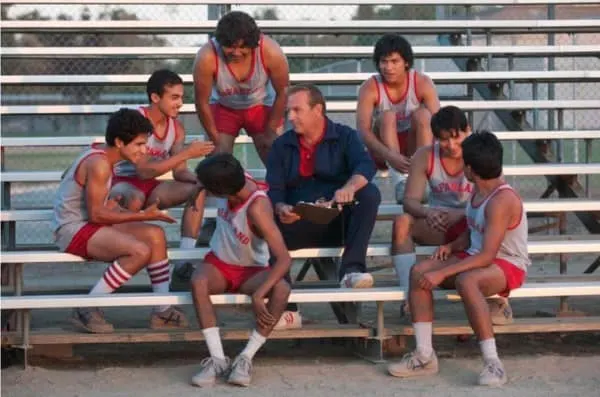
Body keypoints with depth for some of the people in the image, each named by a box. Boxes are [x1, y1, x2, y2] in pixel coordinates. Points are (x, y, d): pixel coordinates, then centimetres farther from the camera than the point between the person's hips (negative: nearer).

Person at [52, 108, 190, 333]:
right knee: (140, 251, -26)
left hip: (89, 224, 10)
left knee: (155, 235, 1)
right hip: (72, 229, -10)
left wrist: (146, 214, 0)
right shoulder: (99, 164, -21)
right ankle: (86, 310, -16)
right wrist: (143, 216, -18)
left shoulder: (102, 155, 10)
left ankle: (162, 312, 5)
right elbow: (96, 213, -23)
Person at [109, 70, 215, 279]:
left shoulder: (176, 128, 0)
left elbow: (179, 171, 1)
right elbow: (143, 171, -28)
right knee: (135, 199, -41)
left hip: (150, 187, 7)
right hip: (122, 183, -7)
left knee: (197, 189, -14)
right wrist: (186, 153, -31)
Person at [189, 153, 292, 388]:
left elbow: (284, 259, -36)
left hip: (251, 270, -4)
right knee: (198, 282, -33)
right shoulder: (233, 180, -15)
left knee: (281, 290, -36)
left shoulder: (257, 208, -31)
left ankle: (245, 359, -27)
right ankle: (217, 359, -31)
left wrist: (258, 295, -42)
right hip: (219, 263, 4)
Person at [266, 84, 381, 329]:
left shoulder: (345, 137, 4)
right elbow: (274, 190, 2)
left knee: (369, 194, -27)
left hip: (339, 222, -1)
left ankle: (351, 268, -33)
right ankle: (286, 310, -29)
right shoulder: (282, 146, 11)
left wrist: (350, 187, -39)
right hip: (298, 224, 1)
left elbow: (366, 166, -16)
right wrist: (280, 208, -23)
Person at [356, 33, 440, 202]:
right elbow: (363, 130, -27)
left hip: (415, 146, 1)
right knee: (387, 116, -28)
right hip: (383, 149, -1)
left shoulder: (422, 83, -14)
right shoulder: (370, 88, -17)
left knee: (422, 114, -26)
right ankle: (400, 179, -42)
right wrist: (390, 156, -43)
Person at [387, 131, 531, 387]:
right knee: (419, 271, -12)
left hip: (508, 265, -9)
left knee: (465, 281, -40)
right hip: (476, 257, 9)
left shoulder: (502, 200, -23)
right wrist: (452, 247, -2)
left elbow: (487, 256, -28)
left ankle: (492, 363, -35)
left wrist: (443, 273, -30)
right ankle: (424, 356, -12)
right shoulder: (479, 191, 6)